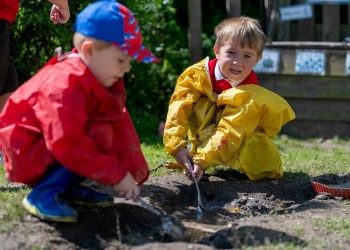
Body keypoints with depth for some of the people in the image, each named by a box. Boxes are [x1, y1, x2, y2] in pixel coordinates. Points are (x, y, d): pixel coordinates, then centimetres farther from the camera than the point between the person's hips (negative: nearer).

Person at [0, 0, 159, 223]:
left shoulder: (105, 80, 0)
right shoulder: (65, 86, -31)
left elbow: (121, 125, 3)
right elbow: (68, 146, -36)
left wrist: (134, 171, -6)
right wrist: (117, 175, -31)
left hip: (56, 149, 10)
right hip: (27, 157, -9)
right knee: (100, 134, -27)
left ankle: (70, 187, 4)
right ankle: (44, 194, -19)